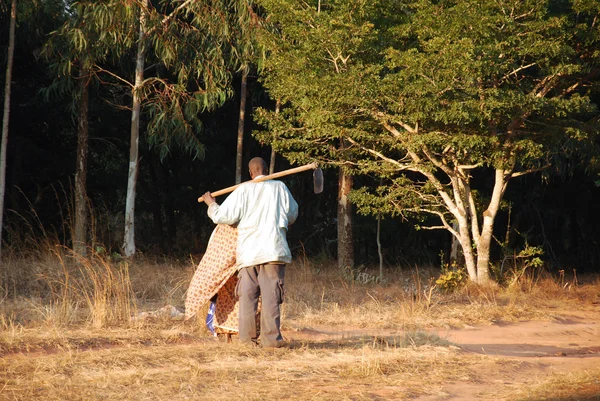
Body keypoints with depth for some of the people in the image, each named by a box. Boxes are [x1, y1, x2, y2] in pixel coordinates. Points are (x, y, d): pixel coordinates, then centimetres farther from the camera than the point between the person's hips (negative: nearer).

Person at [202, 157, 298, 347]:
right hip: (274, 249, 0)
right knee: (271, 294, -2)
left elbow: (223, 216, -2)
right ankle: (271, 337, -7)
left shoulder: (243, 190, -1)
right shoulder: (279, 187, 4)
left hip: (248, 251, 0)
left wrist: (211, 204, 16)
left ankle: (247, 337, 4)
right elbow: (292, 215, 17)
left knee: (247, 295, 6)